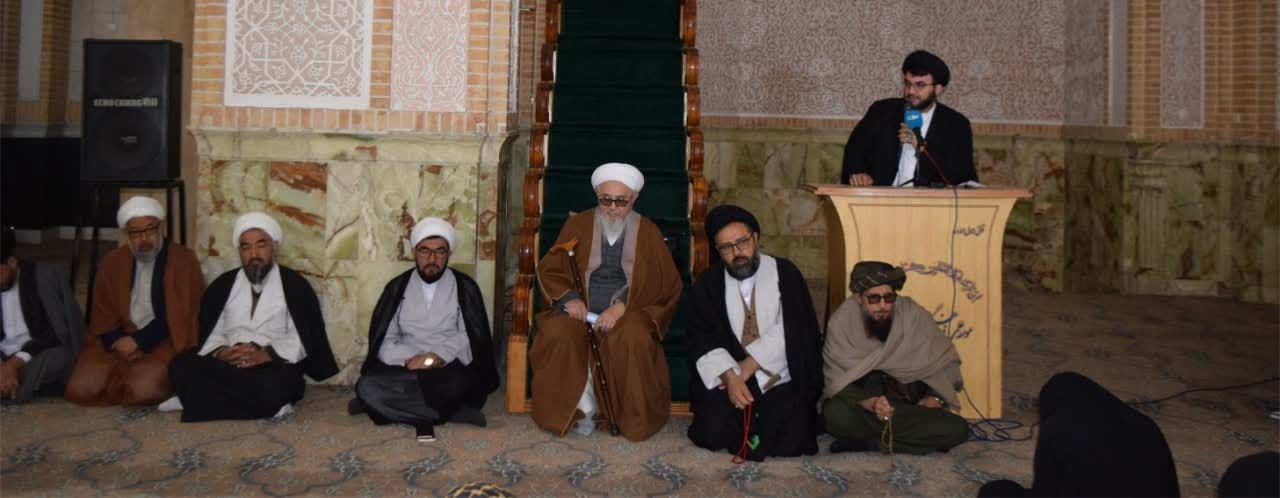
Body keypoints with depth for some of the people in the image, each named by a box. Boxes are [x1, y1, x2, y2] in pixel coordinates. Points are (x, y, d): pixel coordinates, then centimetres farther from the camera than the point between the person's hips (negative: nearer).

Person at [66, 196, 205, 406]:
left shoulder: (184, 260, -1)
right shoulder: (112, 262, 14)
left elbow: (181, 315, -8)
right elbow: (103, 313, 12)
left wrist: (138, 341, -14)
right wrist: (118, 342, -8)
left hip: (164, 342, -4)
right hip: (120, 340, 4)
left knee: (143, 389, -30)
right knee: (81, 388, -19)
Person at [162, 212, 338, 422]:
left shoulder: (294, 285, 3)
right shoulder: (223, 285, 14)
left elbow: (303, 339, -4)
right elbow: (210, 334, 10)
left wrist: (265, 354, -20)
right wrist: (221, 352, -13)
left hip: (273, 367, -3)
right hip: (227, 365, 3)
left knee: (274, 387, -37)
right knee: (181, 366, -23)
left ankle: (201, 401, -16)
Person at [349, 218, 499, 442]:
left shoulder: (465, 287, 5)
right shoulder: (397, 287, 9)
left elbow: (471, 338, -1)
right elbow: (382, 341, 4)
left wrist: (439, 356, -18)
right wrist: (409, 359, -15)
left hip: (449, 368, -3)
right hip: (405, 368, 3)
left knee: (458, 385, -39)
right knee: (367, 387, -30)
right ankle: (453, 412, -24)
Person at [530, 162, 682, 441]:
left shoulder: (648, 232, 5)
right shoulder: (577, 225, 8)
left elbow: (667, 285, -1)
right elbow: (549, 270, 11)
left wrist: (623, 306, -16)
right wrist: (569, 298, -11)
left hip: (628, 315, -1)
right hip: (581, 311, 2)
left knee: (631, 339, -36)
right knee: (557, 332, -32)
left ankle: (630, 417, -16)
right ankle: (585, 407, -18)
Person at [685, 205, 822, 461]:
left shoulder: (785, 274, 2)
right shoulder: (708, 284, 6)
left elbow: (791, 331, -8)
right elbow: (702, 339, -3)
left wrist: (747, 366, -16)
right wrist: (730, 377, -20)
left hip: (781, 380, -1)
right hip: (725, 379, 1)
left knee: (790, 440, -21)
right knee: (714, 433, -22)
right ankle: (748, 425, 12)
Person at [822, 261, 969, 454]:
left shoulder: (914, 315, -9)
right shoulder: (842, 321, -12)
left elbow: (945, 362, 6)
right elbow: (836, 380, -14)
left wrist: (935, 397, -9)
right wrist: (869, 404, -31)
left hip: (909, 409, 3)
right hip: (861, 406, -2)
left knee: (957, 429, -23)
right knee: (835, 414, -35)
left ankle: (866, 442, -18)